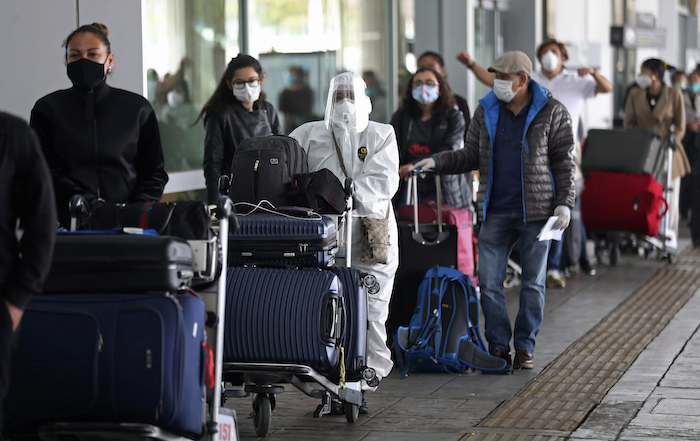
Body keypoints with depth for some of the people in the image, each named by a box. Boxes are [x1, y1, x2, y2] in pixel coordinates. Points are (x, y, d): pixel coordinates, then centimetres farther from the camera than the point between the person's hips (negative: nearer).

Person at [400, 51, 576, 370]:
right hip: (496, 210, 3)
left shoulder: (551, 112, -2)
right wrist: (436, 162, -2)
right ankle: (498, 348, 9)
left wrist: (564, 202, -9)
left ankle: (525, 348, 15)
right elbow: (472, 156, 11)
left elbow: (564, 161, 0)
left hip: (536, 211, -3)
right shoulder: (486, 110, 7)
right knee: (489, 281, -1)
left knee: (533, 282, 4)